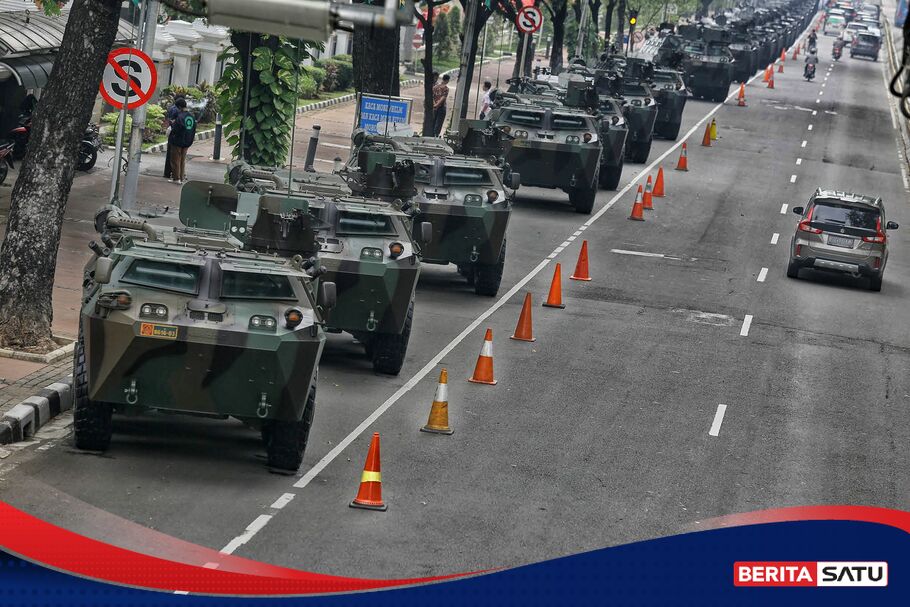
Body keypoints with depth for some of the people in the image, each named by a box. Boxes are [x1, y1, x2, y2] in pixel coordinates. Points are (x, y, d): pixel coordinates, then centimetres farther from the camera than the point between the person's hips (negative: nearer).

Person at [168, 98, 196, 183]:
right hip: (187, 143, 7)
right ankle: (182, 177, 18)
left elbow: (174, 130, -20)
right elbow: (193, 130, 11)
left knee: (175, 160, 4)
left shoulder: (180, 117, -21)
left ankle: (176, 178, 5)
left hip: (178, 142, -7)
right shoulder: (192, 117, 3)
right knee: (183, 160, 16)